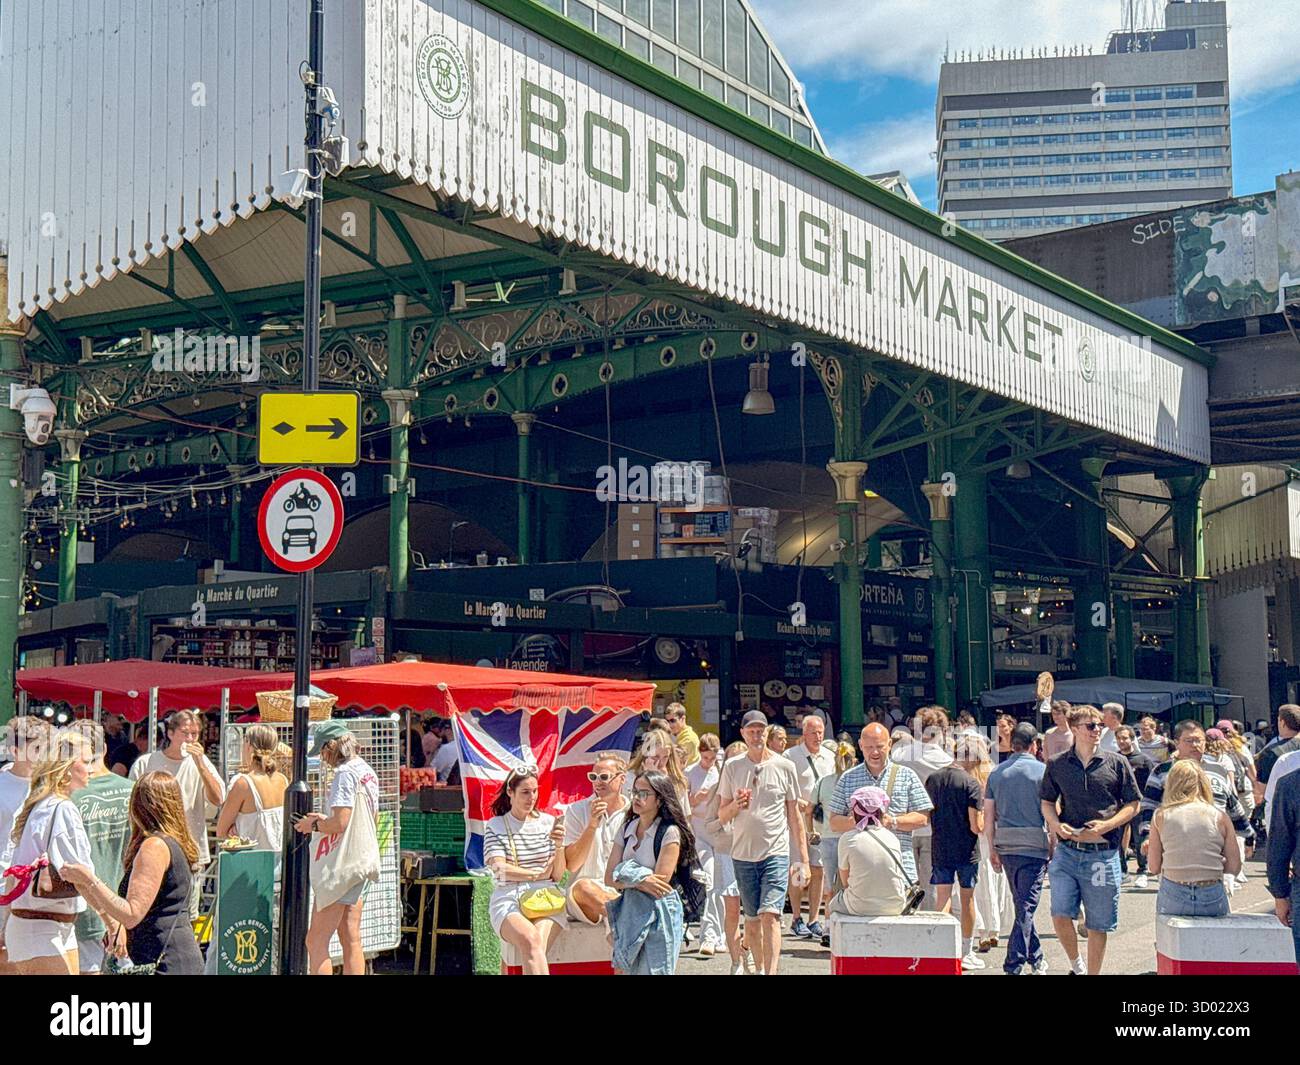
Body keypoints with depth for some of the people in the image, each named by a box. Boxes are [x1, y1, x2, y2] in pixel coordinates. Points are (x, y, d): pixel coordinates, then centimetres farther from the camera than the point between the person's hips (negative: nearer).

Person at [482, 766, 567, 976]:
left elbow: (557, 875, 10)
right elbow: (500, 870, -1)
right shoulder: (496, 826, 11)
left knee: (536, 944, -32)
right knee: (531, 941, -34)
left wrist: (559, 847, -8)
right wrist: (539, 874, 2)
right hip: (508, 899, -1)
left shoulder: (547, 823, 15)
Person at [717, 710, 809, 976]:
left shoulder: (784, 767, 3)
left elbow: (794, 814, 8)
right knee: (751, 918, 10)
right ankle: (760, 968, 26)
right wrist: (737, 805, -15)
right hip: (743, 854, 3)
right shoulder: (732, 767, 6)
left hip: (776, 853, -2)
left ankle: (771, 972, -20)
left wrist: (803, 859, 6)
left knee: (770, 914, -16)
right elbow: (722, 816, 9)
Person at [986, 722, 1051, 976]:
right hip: (1034, 844, -4)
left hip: (1006, 844, 5)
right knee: (1026, 906, -4)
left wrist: (992, 849, 15)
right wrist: (1054, 846, 2)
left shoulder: (996, 772, 7)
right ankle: (1013, 966, -9)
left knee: (1022, 904, 18)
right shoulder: (1042, 771, -5)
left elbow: (989, 815, 8)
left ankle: (1036, 958, 29)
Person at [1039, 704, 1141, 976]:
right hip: (1066, 852, 1)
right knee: (1060, 915, -10)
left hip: (1103, 854, 0)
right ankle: (1076, 965, 15)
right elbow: (1047, 802, 16)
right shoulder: (1057, 765, 5)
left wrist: (1106, 825, -10)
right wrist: (1056, 825, -5)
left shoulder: (1116, 763, 2)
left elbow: (1133, 805, 6)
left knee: (1098, 924, 7)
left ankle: (1093, 973, 23)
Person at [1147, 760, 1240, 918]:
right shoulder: (1219, 816, 2)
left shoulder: (1161, 816, 2)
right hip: (1212, 899, 0)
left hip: (1172, 899, 0)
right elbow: (1234, 867, 4)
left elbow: (1154, 867, 3)